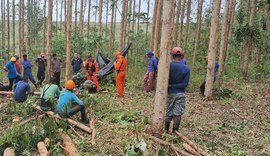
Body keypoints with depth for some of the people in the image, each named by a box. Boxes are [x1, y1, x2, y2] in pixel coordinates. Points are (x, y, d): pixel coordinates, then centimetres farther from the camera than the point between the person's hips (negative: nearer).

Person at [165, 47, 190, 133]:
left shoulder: (168, 66, -11)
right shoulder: (186, 68, -9)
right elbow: (185, 84, -13)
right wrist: (173, 86, -10)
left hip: (170, 93, 1)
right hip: (180, 94, -1)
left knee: (168, 113, 14)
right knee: (177, 114, 8)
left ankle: (166, 131, 24)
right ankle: (175, 132, 14)